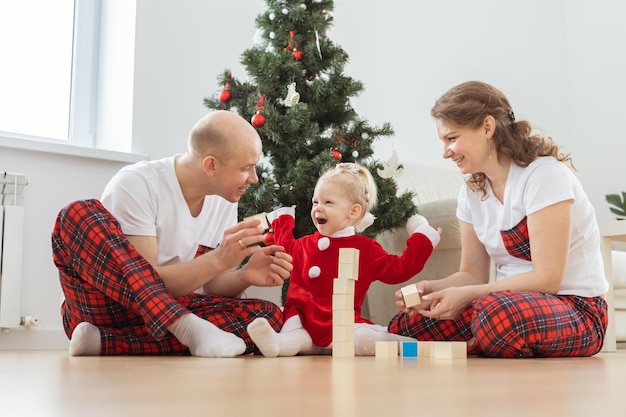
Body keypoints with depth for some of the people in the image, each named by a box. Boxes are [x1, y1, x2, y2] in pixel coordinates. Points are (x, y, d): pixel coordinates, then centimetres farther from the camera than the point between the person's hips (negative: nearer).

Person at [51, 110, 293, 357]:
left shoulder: (224, 202, 4)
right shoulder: (136, 184, -15)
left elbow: (211, 287, 4)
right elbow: (144, 282, -20)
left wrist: (244, 276, -18)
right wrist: (218, 260, -31)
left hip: (168, 314, 5)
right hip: (106, 307, -5)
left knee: (268, 315, -20)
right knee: (80, 214, -30)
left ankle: (104, 342, -27)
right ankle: (190, 328, -36)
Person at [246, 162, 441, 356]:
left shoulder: (366, 249, 5)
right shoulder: (305, 244, 17)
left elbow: (398, 269, 4)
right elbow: (286, 248, 41)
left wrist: (421, 240, 5)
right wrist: (283, 218, 44)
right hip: (303, 321, 2)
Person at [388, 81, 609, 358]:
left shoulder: (543, 175, -13)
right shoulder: (472, 192, 10)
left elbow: (547, 279, -19)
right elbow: (473, 274, 10)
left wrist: (466, 295, -23)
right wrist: (433, 288, -10)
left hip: (575, 310, -6)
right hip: (509, 302, 7)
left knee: (497, 310, -40)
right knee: (402, 328, -10)